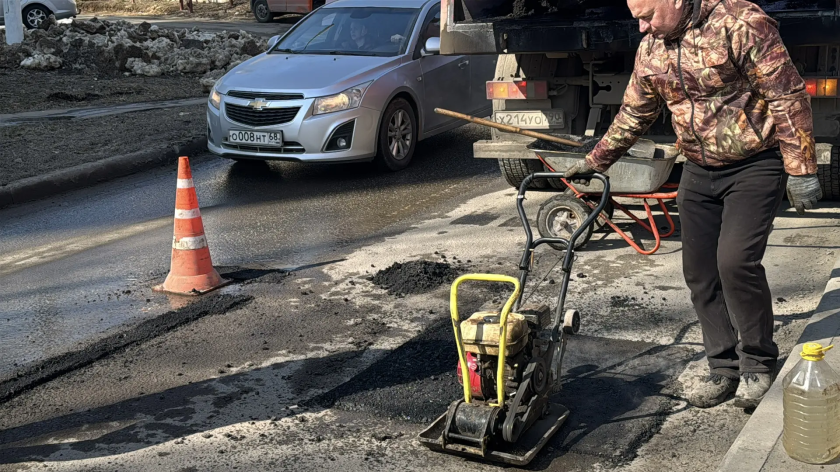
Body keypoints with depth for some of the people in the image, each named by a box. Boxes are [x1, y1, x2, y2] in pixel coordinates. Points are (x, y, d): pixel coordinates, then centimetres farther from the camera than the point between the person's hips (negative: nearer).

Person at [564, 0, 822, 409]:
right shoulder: (651, 49, 4)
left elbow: (788, 96, -18)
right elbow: (633, 114, 16)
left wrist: (801, 171, -18)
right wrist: (596, 161, 16)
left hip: (755, 165, -7)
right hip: (699, 172, 7)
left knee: (735, 261, -18)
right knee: (700, 272, 4)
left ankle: (758, 364, 3)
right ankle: (724, 369, 17)